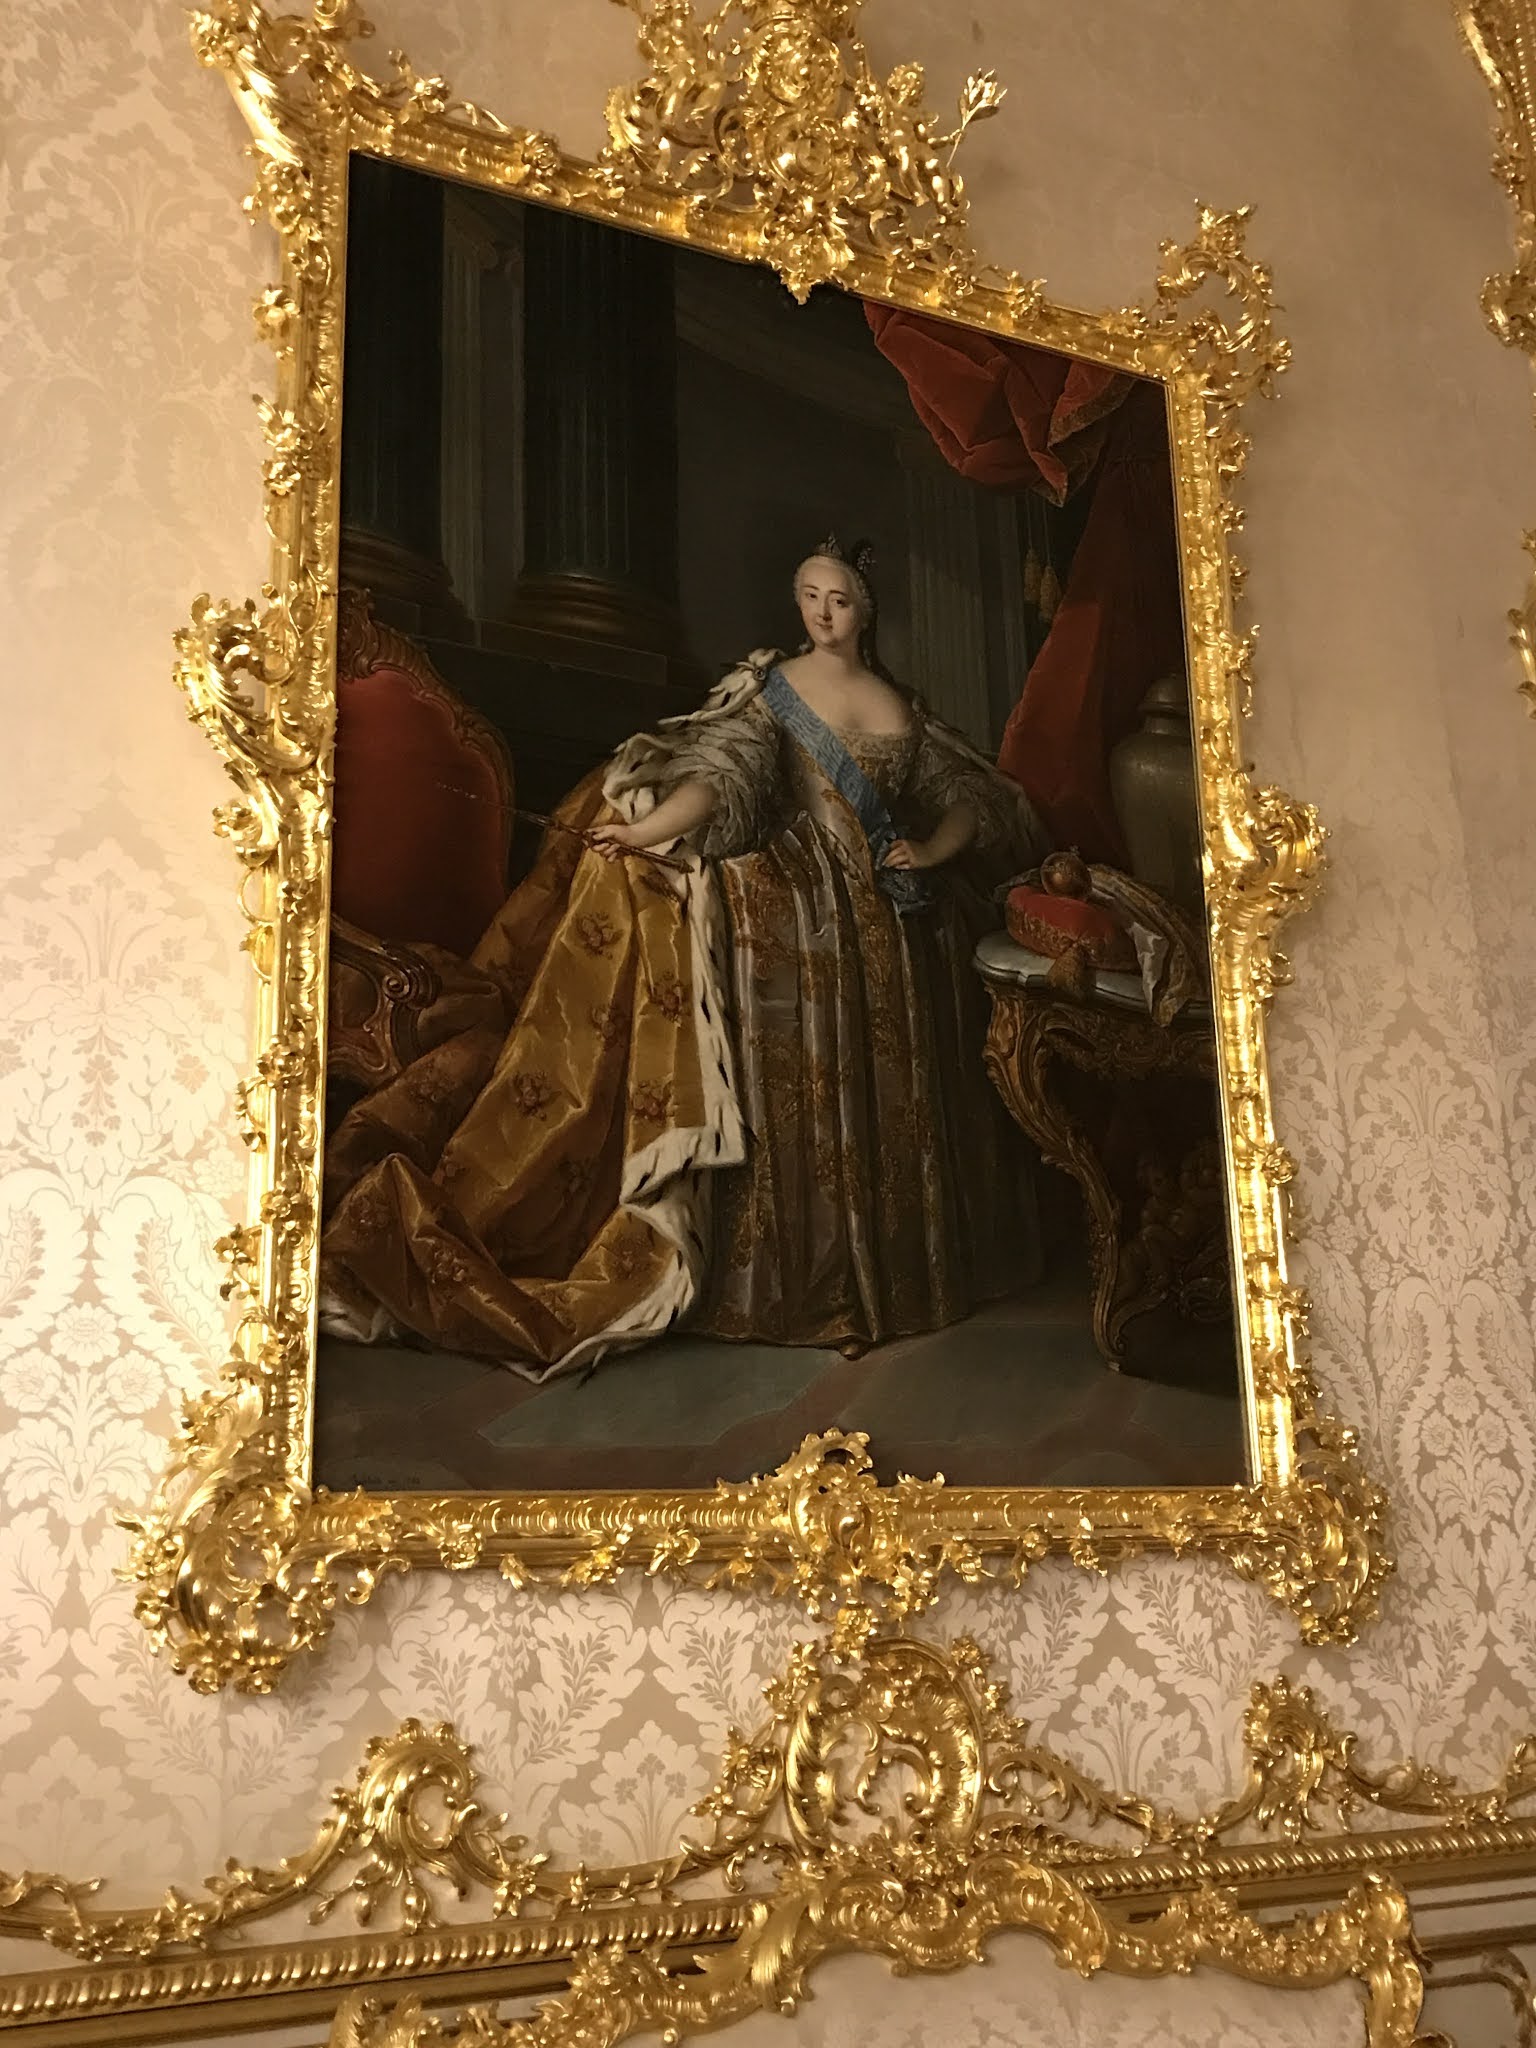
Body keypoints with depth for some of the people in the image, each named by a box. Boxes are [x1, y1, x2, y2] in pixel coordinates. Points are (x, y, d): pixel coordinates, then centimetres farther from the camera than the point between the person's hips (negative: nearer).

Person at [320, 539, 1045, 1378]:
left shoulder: (902, 708, 12)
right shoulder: (769, 685, 1)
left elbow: (976, 801, 17)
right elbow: (723, 770, -14)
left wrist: (930, 852, 0)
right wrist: (650, 829, -29)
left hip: (891, 924, 4)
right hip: (796, 916, -4)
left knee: (884, 1105, 10)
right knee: (793, 1093, -6)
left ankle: (890, 1270, 22)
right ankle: (801, 1278, 2)